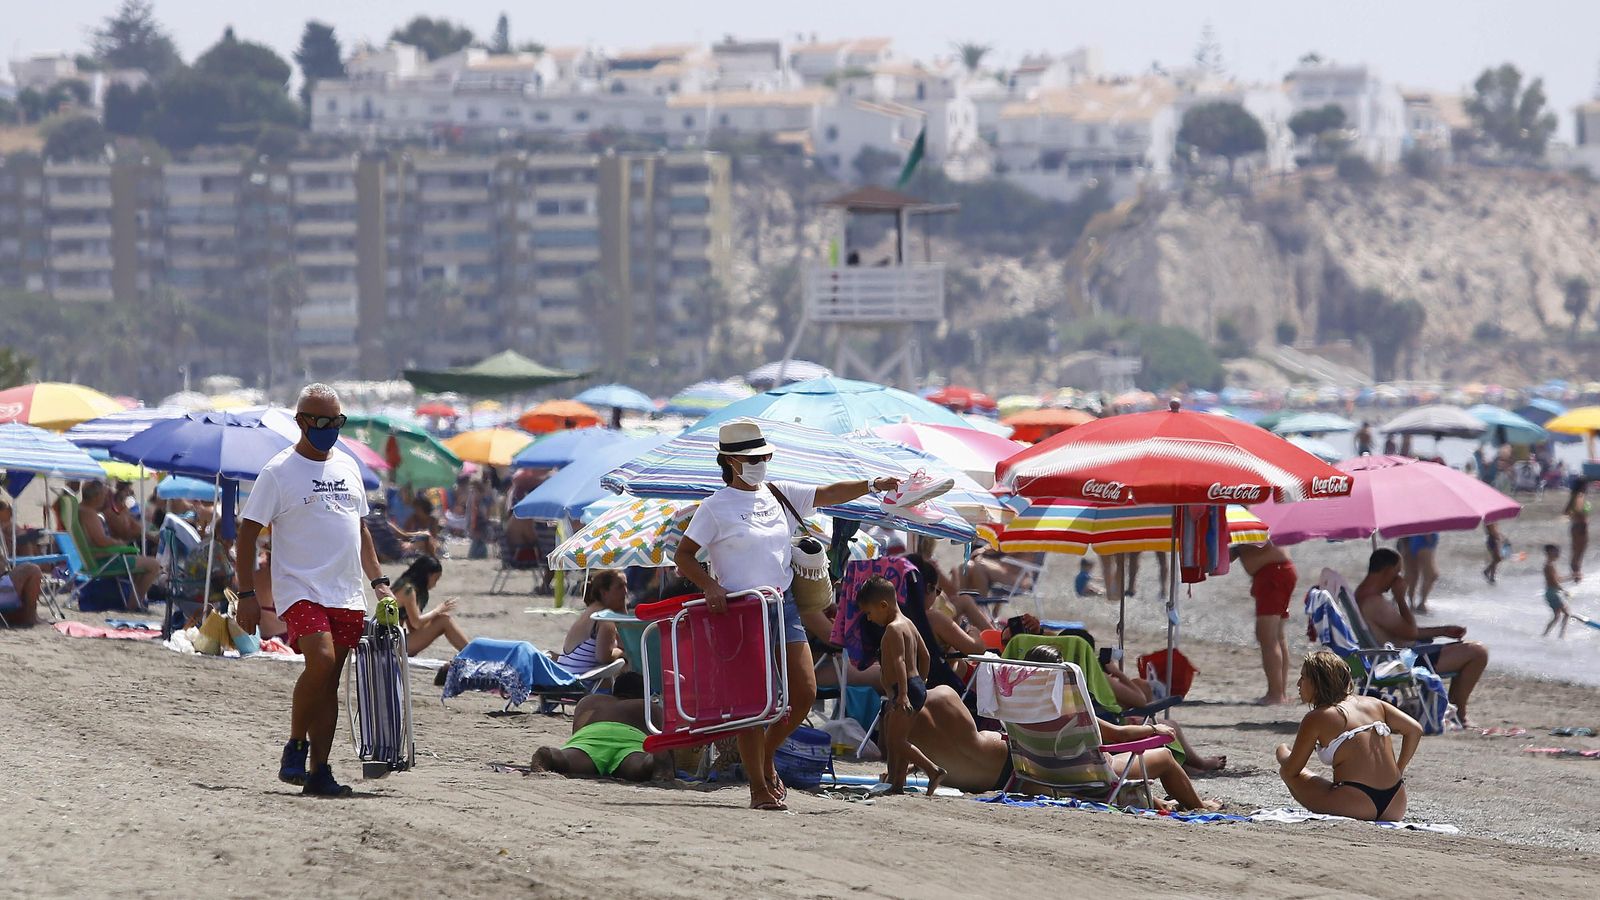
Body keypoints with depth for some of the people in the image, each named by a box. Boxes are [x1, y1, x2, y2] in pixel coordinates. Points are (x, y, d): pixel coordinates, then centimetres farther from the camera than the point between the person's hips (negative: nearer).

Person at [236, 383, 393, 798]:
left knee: (329, 682, 3)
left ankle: (318, 771, 6)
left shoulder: (347, 466, 15)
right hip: (301, 589, -6)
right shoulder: (279, 472, -4)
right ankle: (295, 745, -7)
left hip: (347, 594, 6)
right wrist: (247, 594, -10)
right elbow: (247, 534, -4)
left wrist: (378, 581, 16)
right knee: (320, 661, -24)